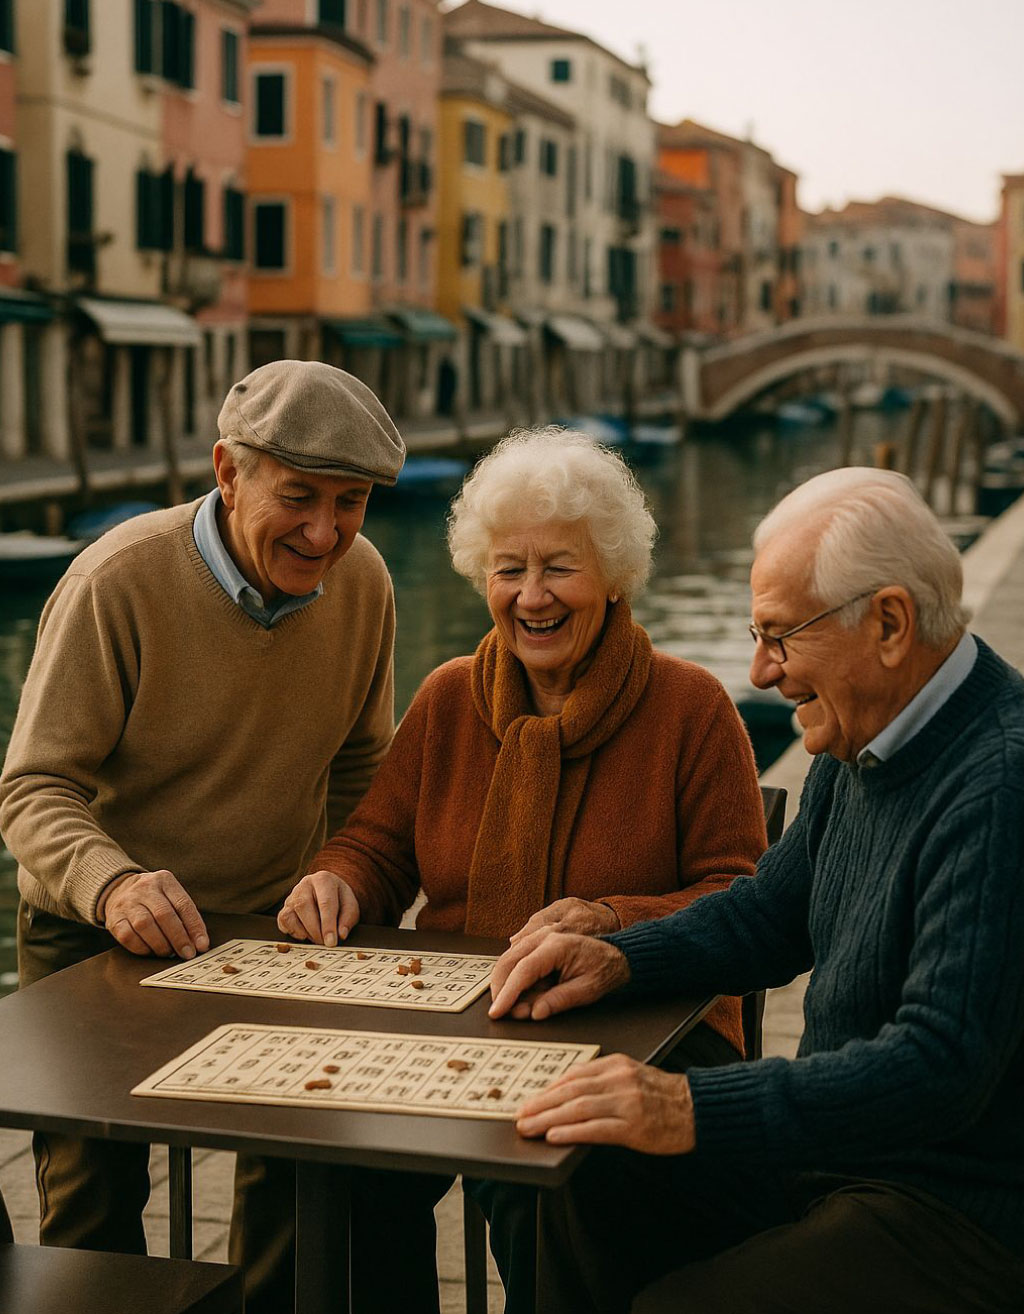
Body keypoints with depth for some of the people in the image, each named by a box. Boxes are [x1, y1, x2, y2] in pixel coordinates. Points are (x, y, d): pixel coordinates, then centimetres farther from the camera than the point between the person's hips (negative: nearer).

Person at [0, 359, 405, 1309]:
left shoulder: (362, 581, -5)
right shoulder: (117, 581, -20)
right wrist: (110, 884, -38)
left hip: (275, 925, 3)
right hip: (100, 936, -3)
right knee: (91, 1206, -4)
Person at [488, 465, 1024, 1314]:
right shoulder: (863, 742, 6)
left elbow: (941, 1065, -32)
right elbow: (770, 915, 18)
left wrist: (693, 1110, -39)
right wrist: (619, 959, 0)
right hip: (841, 1151, 9)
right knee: (592, 1199, 3)